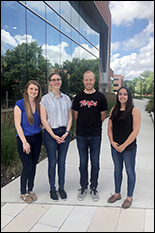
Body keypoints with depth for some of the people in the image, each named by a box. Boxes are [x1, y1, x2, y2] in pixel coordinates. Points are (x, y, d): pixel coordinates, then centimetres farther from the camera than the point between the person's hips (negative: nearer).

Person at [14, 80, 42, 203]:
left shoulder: (39, 104, 4)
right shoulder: (20, 104, -9)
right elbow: (17, 124, -12)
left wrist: (41, 125, -5)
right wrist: (24, 142, -15)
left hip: (37, 138, 5)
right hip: (24, 138, -4)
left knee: (33, 165, 11)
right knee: (28, 166, -3)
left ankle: (30, 190, 30)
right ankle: (23, 192, 19)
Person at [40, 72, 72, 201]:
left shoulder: (66, 98, 7)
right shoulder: (45, 98, -2)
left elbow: (70, 117, 8)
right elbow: (43, 119, -6)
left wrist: (66, 132, -5)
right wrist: (54, 135, -10)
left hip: (64, 133, 3)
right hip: (50, 133, -2)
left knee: (62, 162, 9)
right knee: (52, 162, 5)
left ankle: (61, 188, 25)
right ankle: (53, 189, 23)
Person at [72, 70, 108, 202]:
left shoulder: (101, 97, 0)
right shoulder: (78, 97, 4)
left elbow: (103, 116, 6)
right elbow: (76, 116, 10)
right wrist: (83, 126, 11)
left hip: (96, 136, -1)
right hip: (81, 136, 1)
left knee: (95, 163, 9)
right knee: (83, 163, 11)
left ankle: (94, 188, 27)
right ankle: (83, 187, 28)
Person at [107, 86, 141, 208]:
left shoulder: (134, 111, -10)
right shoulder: (114, 110, 5)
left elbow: (135, 130, -14)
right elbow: (110, 127, 7)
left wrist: (124, 145, -14)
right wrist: (112, 141, -6)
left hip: (129, 147, -4)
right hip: (115, 147, 5)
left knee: (130, 171, 10)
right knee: (117, 169, 17)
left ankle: (129, 197, 29)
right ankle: (117, 193, 36)